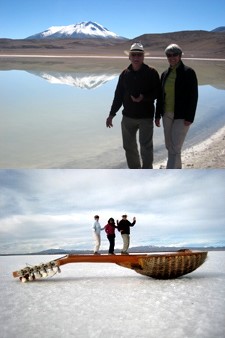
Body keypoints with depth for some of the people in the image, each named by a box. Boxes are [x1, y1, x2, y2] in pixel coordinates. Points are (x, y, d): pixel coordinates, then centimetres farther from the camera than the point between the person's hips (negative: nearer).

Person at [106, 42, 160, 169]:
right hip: (128, 116, 5)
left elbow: (157, 92, -5)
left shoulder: (151, 73, -5)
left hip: (146, 117, -4)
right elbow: (118, 95, 11)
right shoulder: (125, 74, 7)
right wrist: (112, 114, 10)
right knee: (129, 146, 11)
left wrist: (144, 98, -22)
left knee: (146, 147, -3)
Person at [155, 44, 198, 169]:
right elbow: (161, 96, 13)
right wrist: (158, 115, 10)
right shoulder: (165, 74, 8)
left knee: (175, 149, -10)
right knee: (170, 146, 12)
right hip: (167, 115, 7)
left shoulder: (188, 72, -10)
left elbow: (193, 96, -13)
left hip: (182, 116, -6)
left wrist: (189, 117, -17)